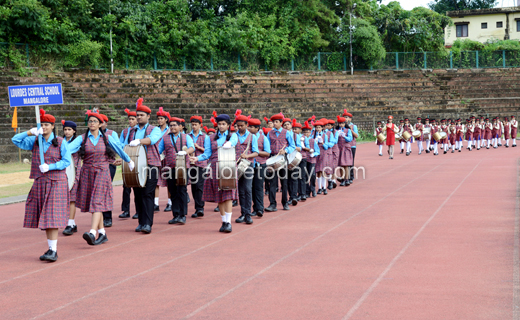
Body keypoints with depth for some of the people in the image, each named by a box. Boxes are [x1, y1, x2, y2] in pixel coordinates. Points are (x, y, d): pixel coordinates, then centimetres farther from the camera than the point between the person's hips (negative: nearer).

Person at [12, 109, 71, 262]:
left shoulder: (60, 142, -2)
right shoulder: (35, 141, 9)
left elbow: (66, 161, -5)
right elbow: (15, 140, 6)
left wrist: (50, 167, -17)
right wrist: (30, 132, -7)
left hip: (56, 182, -5)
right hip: (40, 182, 5)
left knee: (52, 215, -12)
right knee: (44, 216, 6)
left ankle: (53, 251, -14)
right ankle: (50, 248, 14)